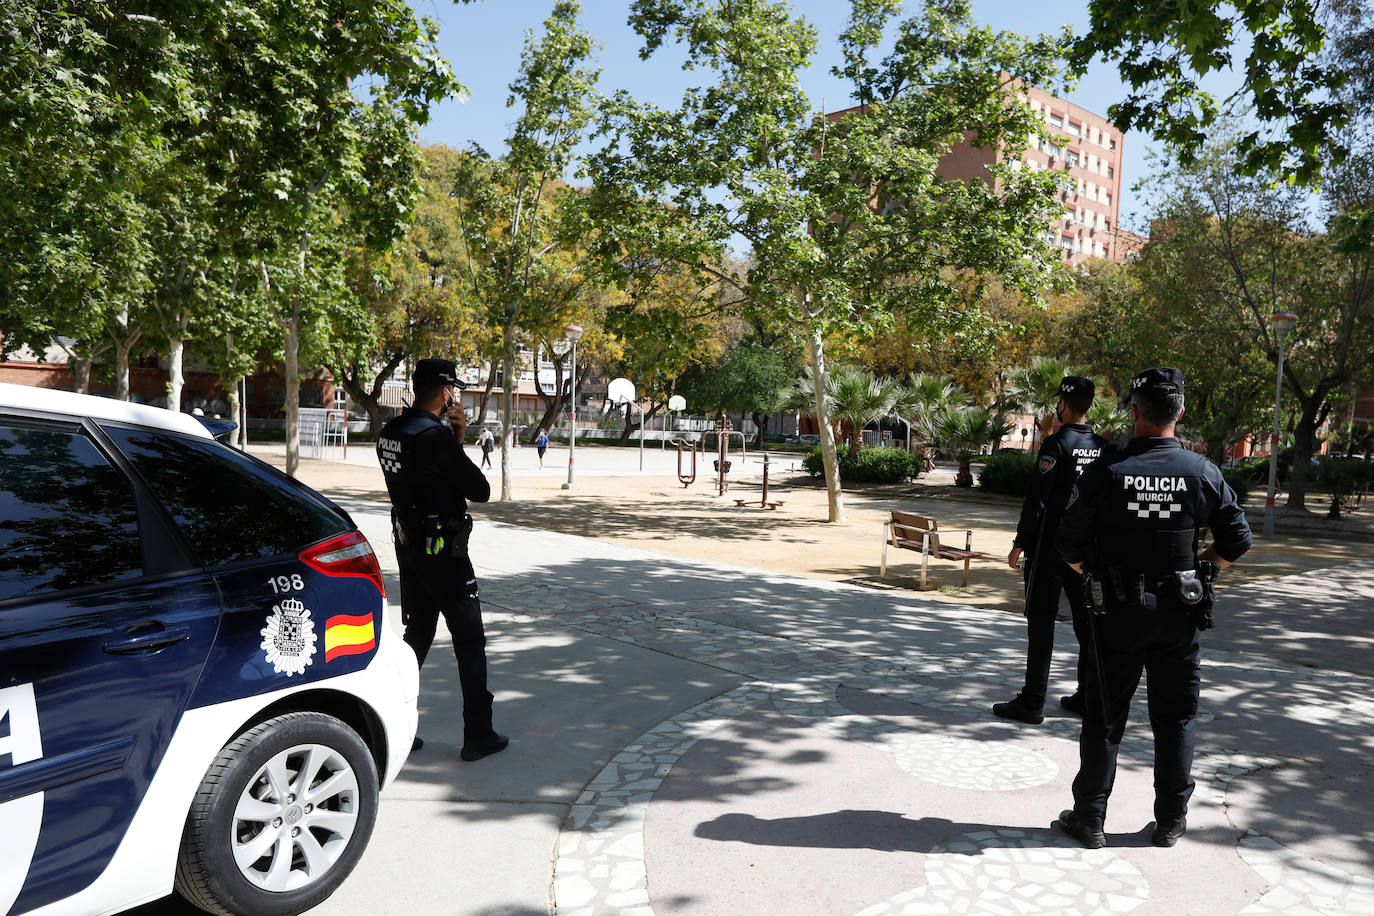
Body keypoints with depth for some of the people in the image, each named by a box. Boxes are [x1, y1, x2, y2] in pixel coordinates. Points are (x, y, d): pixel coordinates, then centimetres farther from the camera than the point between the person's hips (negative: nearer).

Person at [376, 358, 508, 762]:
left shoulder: (389, 433, 7)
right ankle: (478, 736, 10)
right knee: (470, 641, 3)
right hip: (442, 551, -8)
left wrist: (455, 438, 5)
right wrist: (458, 441, -2)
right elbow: (479, 490, -16)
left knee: (417, 634, 18)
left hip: (408, 544, 9)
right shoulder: (435, 436, -21)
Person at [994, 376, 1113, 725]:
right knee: (1087, 623, 13)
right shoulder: (1103, 447, 6)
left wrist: (1019, 543, -11)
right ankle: (1088, 696, 22)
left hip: (1049, 549, -6)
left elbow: (1037, 498, -17)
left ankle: (1032, 703, 3)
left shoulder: (1056, 443, -13)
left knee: (1041, 624, -2)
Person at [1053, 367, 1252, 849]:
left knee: (1104, 717, 8)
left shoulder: (1106, 471, -12)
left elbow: (1069, 545, -10)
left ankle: (1089, 818, 16)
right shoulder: (1203, 472, -6)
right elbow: (1237, 541, 0)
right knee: (1176, 717, 15)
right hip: (1180, 614, 2)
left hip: (1117, 613, -2)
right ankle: (1170, 821, 25)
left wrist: (1094, 577, 8)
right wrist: (1200, 571, 14)